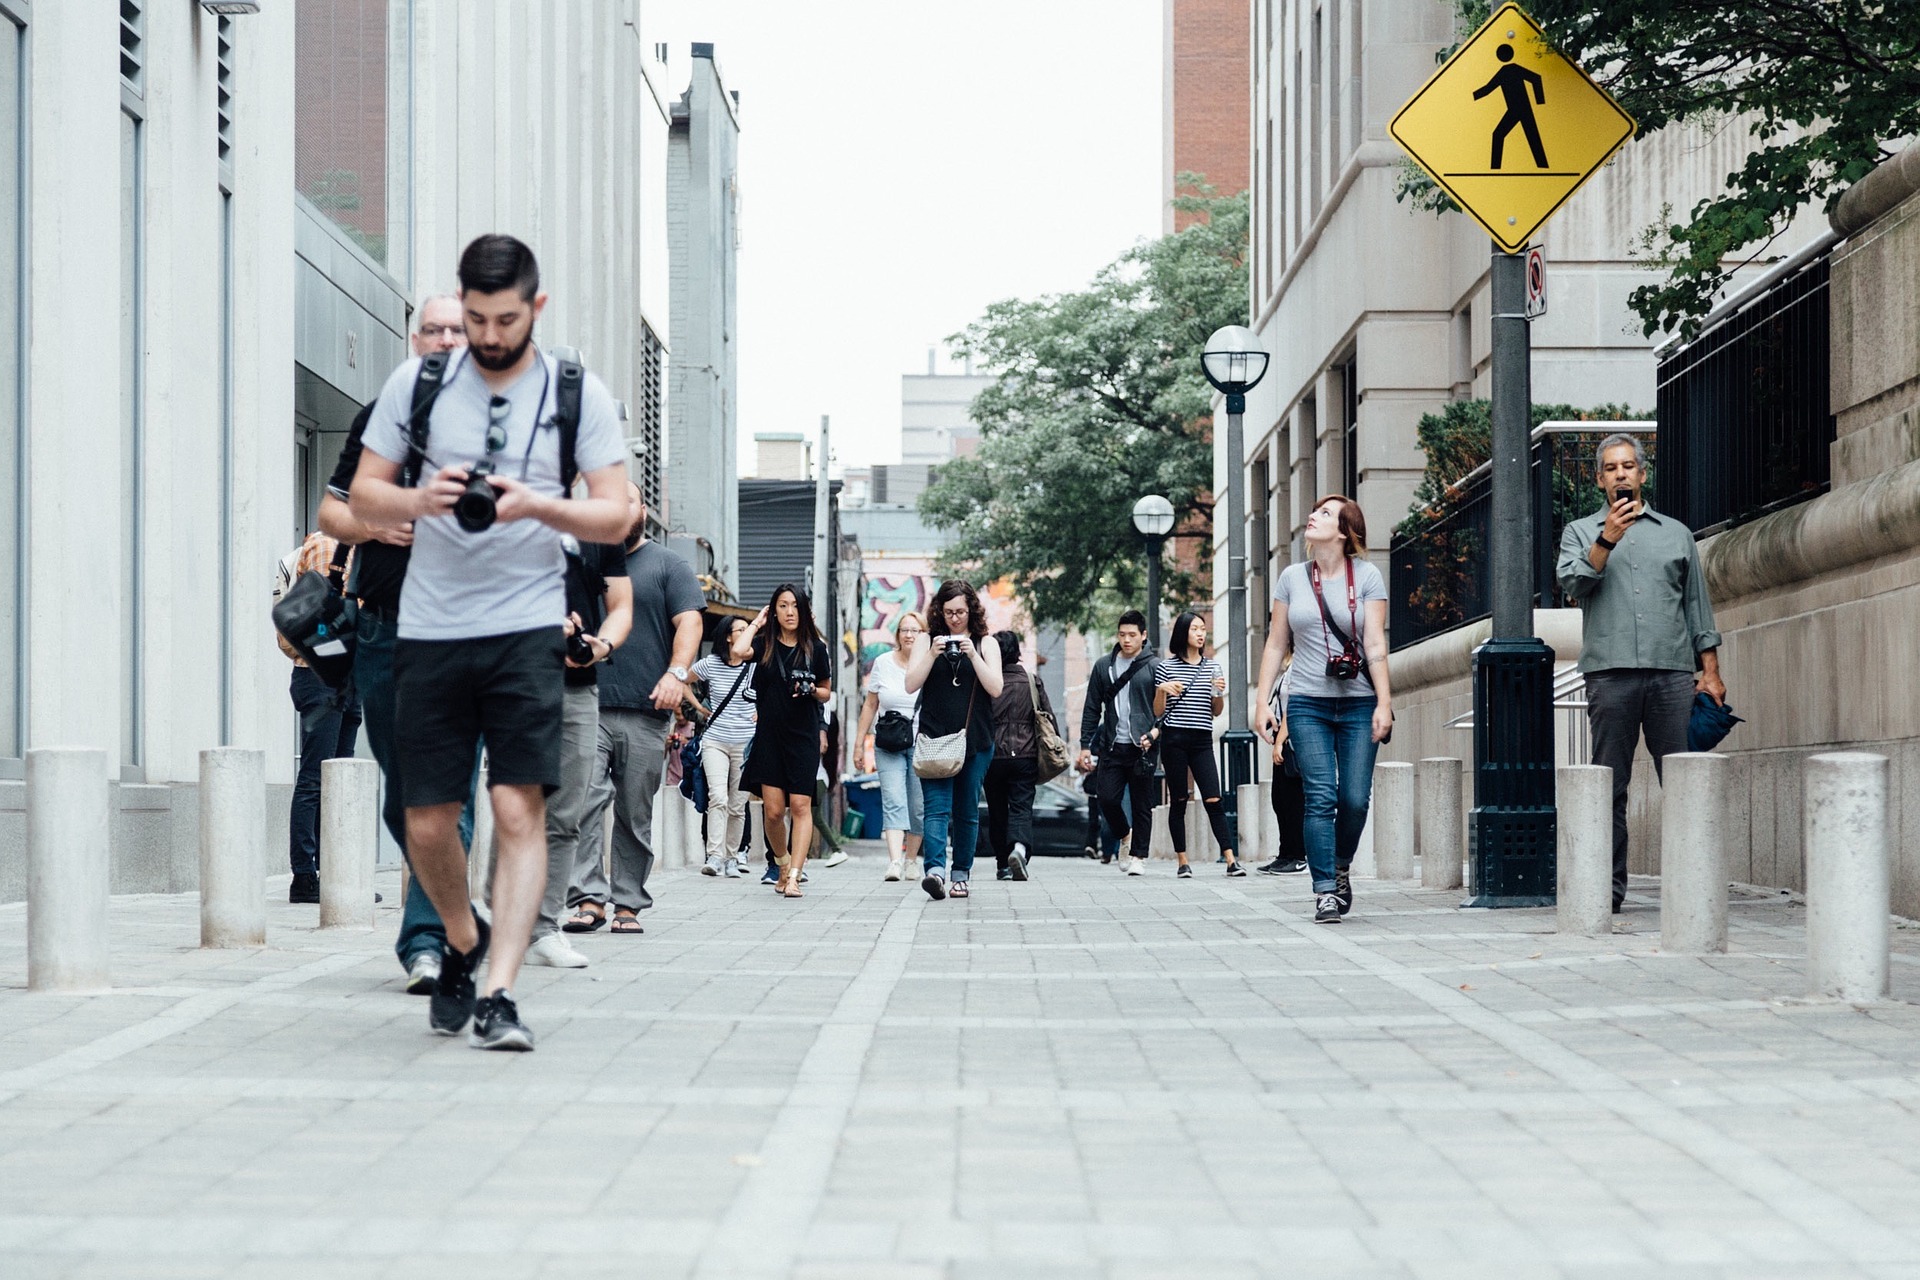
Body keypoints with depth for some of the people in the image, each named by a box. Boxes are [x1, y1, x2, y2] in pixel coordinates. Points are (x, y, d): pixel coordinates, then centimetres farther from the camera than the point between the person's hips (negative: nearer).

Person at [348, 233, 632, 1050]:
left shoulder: (578, 394, 3)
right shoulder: (417, 384, 6)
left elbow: (615, 516, 0)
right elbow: (363, 497, 9)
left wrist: (536, 504, -18)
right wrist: (422, 499, -13)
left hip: (526, 628, -2)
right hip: (429, 630, 2)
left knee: (519, 808, -13)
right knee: (428, 823, 4)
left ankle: (499, 996, -13)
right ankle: (463, 942, 33)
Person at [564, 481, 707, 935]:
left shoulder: (668, 565, 11)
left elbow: (689, 622, 1)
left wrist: (677, 673, -15)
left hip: (645, 713, -1)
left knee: (636, 814, 3)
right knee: (583, 801, -15)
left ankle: (628, 904, 9)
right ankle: (588, 898, -17)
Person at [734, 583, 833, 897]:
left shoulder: (815, 647, 5)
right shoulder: (765, 644, 4)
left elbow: (827, 694, 13)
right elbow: (739, 650, -18)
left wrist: (812, 690, -10)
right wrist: (756, 623, -3)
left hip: (803, 736, -1)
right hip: (769, 734, 1)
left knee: (800, 806, -10)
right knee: (773, 810, -1)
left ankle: (794, 876, -13)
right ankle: (783, 865, 23)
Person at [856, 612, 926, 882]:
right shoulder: (883, 663, 8)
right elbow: (870, 705, 15)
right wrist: (860, 742, 13)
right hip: (888, 745, 1)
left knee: (918, 806, 3)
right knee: (893, 802, -13)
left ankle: (910, 860, 19)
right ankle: (895, 861, -25)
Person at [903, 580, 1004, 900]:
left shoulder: (986, 644, 7)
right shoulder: (929, 642, 8)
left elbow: (995, 688, -3)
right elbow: (911, 685, 0)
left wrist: (973, 654, -13)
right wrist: (932, 654, -13)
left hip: (975, 741, 1)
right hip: (934, 739, -1)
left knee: (967, 811, 7)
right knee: (936, 807, -14)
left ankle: (961, 874, 17)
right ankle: (935, 870, -28)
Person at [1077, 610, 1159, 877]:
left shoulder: (1154, 668, 2)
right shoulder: (1103, 667, 10)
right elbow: (1092, 709, 12)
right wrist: (1085, 745, 6)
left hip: (1142, 748, -2)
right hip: (1112, 746, 2)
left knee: (1142, 805, 1)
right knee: (1107, 797, -5)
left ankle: (1138, 856, 11)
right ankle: (1124, 835, 23)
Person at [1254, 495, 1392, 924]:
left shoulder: (1366, 576, 3)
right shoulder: (1292, 578, 8)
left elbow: (1375, 645, -3)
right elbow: (1276, 645, 11)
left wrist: (1384, 702, -10)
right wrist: (1263, 702, 4)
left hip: (1358, 703, -1)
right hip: (1308, 703, 1)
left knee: (1355, 799, -3)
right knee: (1320, 797, -8)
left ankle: (1341, 867, 24)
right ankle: (1325, 892, -7)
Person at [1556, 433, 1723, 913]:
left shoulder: (1676, 533, 19)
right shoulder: (1580, 532, 16)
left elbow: (1697, 605, 17)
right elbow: (1572, 584, -2)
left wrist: (1710, 671, 9)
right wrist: (1606, 540, -14)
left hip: (1673, 674, 1)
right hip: (1610, 674, -1)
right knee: (1610, 786, -1)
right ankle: (1609, 886, 2)